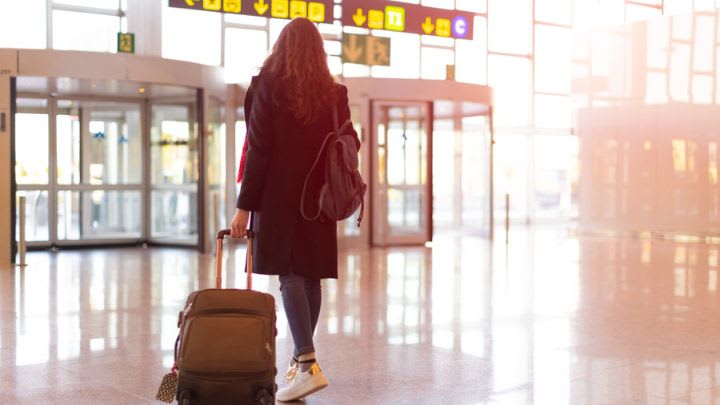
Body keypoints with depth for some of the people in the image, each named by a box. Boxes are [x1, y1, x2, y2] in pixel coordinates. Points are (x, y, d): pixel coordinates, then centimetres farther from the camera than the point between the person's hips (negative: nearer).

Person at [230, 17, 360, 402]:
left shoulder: (268, 87, -3)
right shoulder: (335, 93, 8)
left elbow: (258, 151, -8)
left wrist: (245, 206, -6)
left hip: (279, 197, -4)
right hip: (319, 198, 5)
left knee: (289, 276, -8)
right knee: (310, 277, 10)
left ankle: (308, 364, -18)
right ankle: (300, 357, 20)